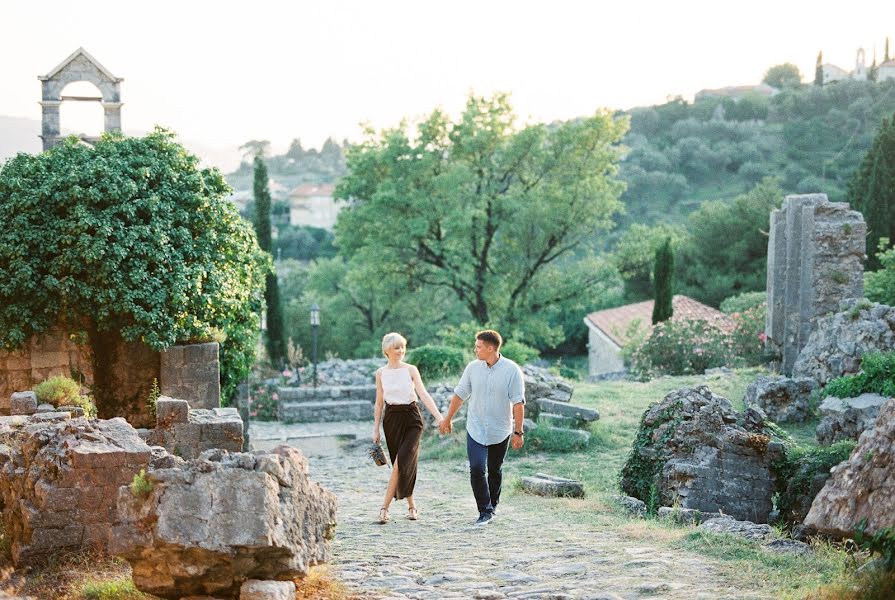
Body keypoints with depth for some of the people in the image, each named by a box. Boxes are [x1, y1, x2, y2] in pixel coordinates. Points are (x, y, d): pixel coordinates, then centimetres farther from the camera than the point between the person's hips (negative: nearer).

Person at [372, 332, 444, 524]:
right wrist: (376, 429, 8)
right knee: (401, 464, 5)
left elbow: (424, 395, -10)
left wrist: (438, 416, -22)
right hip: (392, 419, 2)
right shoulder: (381, 373, 4)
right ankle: (411, 506, 18)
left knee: (402, 462, -15)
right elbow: (379, 403, 11)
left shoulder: (411, 370, -2)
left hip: (411, 418, -2)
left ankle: (385, 507, -13)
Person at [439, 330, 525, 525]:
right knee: (476, 469, -11)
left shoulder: (512, 370, -11)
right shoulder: (473, 368, -2)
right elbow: (459, 394, 10)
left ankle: (492, 506, 30)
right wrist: (448, 419, 17)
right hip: (476, 430, 2)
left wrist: (518, 432, -11)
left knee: (494, 470, 12)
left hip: (500, 432, -1)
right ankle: (485, 511, -5)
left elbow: (518, 403, -9)